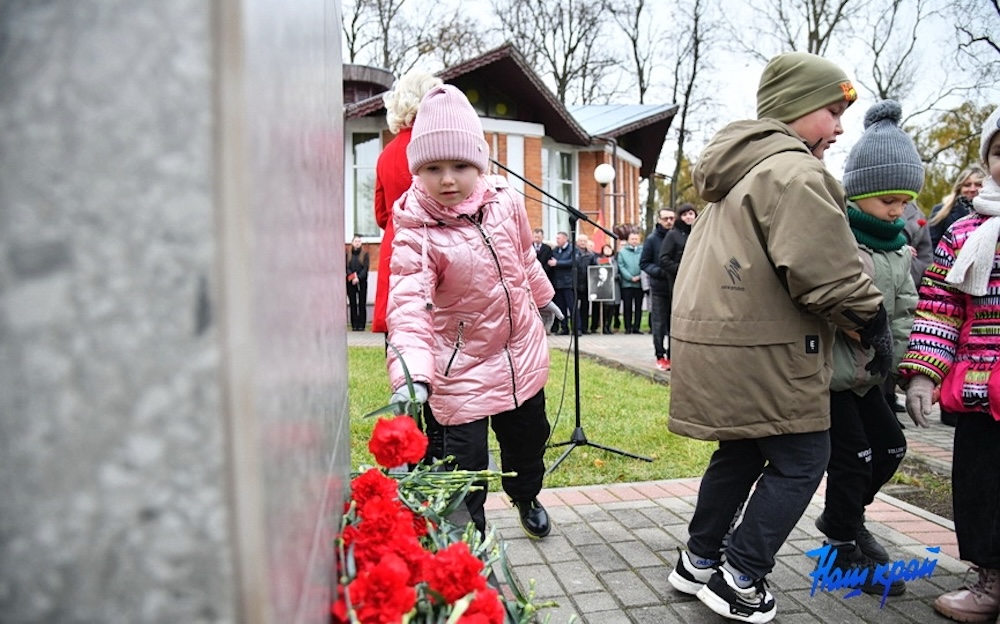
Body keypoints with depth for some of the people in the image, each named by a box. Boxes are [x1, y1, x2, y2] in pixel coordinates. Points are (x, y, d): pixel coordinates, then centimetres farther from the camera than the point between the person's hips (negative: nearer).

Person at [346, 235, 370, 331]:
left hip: (362, 282, -1)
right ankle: (354, 325, 4)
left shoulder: (365, 254, 4)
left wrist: (358, 278, -14)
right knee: (353, 303, 2)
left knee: (362, 303, -1)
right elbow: (346, 267, 1)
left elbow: (366, 268, -3)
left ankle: (361, 325, 1)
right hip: (350, 282, 1)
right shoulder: (348, 254, 7)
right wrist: (352, 277, -14)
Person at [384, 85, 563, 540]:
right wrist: (412, 374, -51)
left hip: (522, 351, 6)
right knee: (463, 467, -5)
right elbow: (409, 305, -36)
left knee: (528, 437, 26)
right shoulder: (416, 233, -24)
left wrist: (542, 297, 26)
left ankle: (526, 498, 57)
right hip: (460, 369, -5)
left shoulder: (505, 201, -8)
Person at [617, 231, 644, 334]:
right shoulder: (622, 252, 5)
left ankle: (636, 327, 10)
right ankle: (628, 328, 7)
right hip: (627, 283, -1)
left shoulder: (642, 251, 6)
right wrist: (631, 278, -10)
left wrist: (640, 276, -12)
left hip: (639, 283, 1)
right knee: (627, 307, 2)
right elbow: (621, 267, -2)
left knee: (638, 306, 4)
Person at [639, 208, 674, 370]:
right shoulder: (652, 239, -1)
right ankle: (660, 356, 12)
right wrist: (659, 272, -17)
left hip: (677, 288, 2)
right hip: (659, 289, -2)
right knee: (659, 324, 3)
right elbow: (644, 263, -1)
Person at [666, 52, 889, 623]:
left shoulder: (741, 169, 19)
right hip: (762, 351, -10)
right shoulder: (794, 172, -14)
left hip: (722, 341, 10)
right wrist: (873, 320, -6)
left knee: (742, 452, 20)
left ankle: (699, 562, 30)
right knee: (801, 458, 3)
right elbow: (825, 271, -21)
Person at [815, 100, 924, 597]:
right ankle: (843, 551, 16)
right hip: (828, 372, -8)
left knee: (890, 446, 15)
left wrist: (895, 360, 0)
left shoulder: (897, 248, 9)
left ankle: (844, 516, 38)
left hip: (868, 374, 8)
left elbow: (904, 311, 12)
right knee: (852, 456, -2)